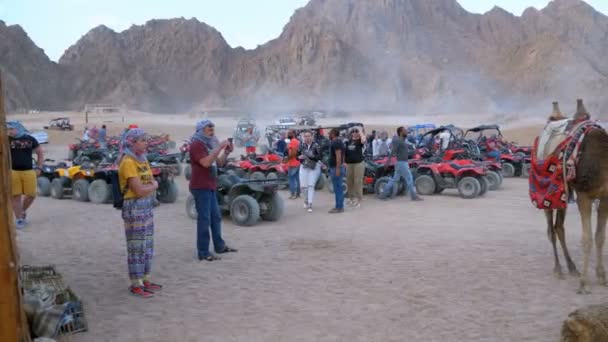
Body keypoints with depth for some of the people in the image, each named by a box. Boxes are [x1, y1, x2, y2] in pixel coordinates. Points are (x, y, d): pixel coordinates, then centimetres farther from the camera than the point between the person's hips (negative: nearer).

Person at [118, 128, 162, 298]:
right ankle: (136, 285, 4)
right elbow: (139, 190, -19)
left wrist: (148, 186, -6)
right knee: (137, 246, -4)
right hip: (134, 207, -9)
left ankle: (145, 280, 23)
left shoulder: (142, 159, 13)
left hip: (147, 205, 9)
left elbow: (153, 183, 14)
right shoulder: (128, 162, -14)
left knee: (148, 244, 13)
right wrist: (152, 186, -2)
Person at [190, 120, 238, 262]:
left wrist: (226, 152, 1)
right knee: (204, 219, -7)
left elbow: (219, 163, 17)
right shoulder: (196, 144, -12)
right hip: (201, 187, -10)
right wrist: (219, 148, -24)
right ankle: (203, 253, -2)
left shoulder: (208, 144, 16)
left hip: (210, 186, 10)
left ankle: (220, 246, 28)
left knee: (215, 217, 16)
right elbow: (206, 163, -26)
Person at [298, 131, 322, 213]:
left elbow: (319, 156, -14)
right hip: (304, 167, 3)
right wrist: (299, 157, -14)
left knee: (311, 185, -10)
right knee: (303, 186, 1)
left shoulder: (316, 146, -8)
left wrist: (311, 156, -27)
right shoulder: (301, 145, 2)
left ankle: (310, 204, -6)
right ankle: (306, 201, 29)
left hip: (314, 167, -3)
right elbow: (297, 155, 9)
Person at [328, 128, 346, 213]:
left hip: (336, 168, -11)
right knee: (339, 188, 13)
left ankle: (339, 207, -4)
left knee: (338, 188, -7)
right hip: (337, 168, 11)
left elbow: (338, 156, -24)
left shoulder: (336, 143, -16)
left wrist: (337, 169, -26)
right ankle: (339, 206, 18)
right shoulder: (339, 142, 16)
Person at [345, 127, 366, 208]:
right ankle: (351, 198, 23)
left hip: (358, 163, -6)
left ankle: (358, 200, 2)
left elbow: (363, 140, -28)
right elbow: (345, 152, 17)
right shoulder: (348, 141, 14)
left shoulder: (359, 141, -2)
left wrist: (360, 131, -17)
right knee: (349, 182, 10)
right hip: (349, 164, 6)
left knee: (358, 182, -4)